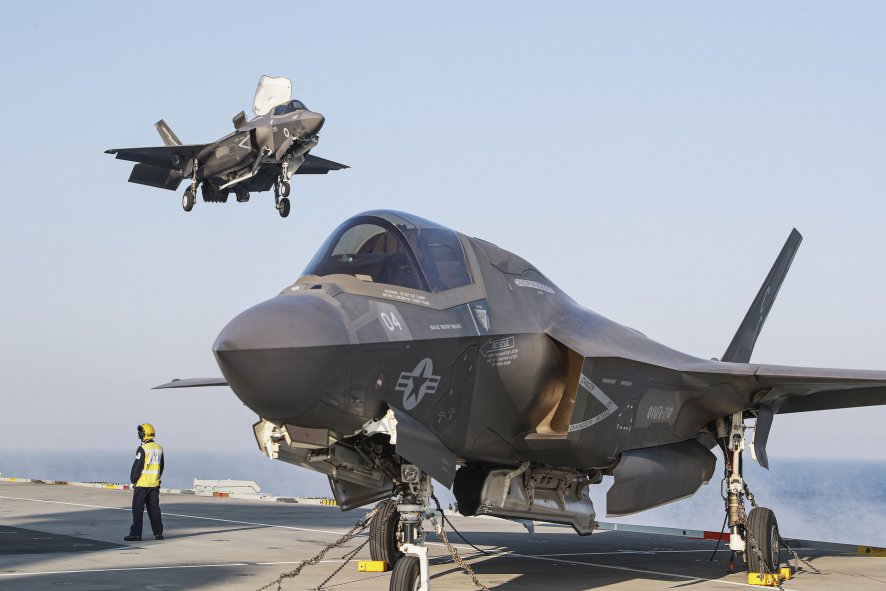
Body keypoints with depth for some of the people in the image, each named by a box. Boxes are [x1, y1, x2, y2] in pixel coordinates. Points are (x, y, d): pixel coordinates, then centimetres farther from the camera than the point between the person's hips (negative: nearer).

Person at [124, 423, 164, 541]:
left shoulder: (142, 449, -13)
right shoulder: (159, 449, 8)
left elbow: (137, 467, -13)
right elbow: (161, 467, 15)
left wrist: (133, 480, -3)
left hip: (142, 484, -6)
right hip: (154, 485, 6)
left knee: (138, 509, -3)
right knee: (154, 508, 12)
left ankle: (136, 534, -6)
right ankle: (158, 533, 14)